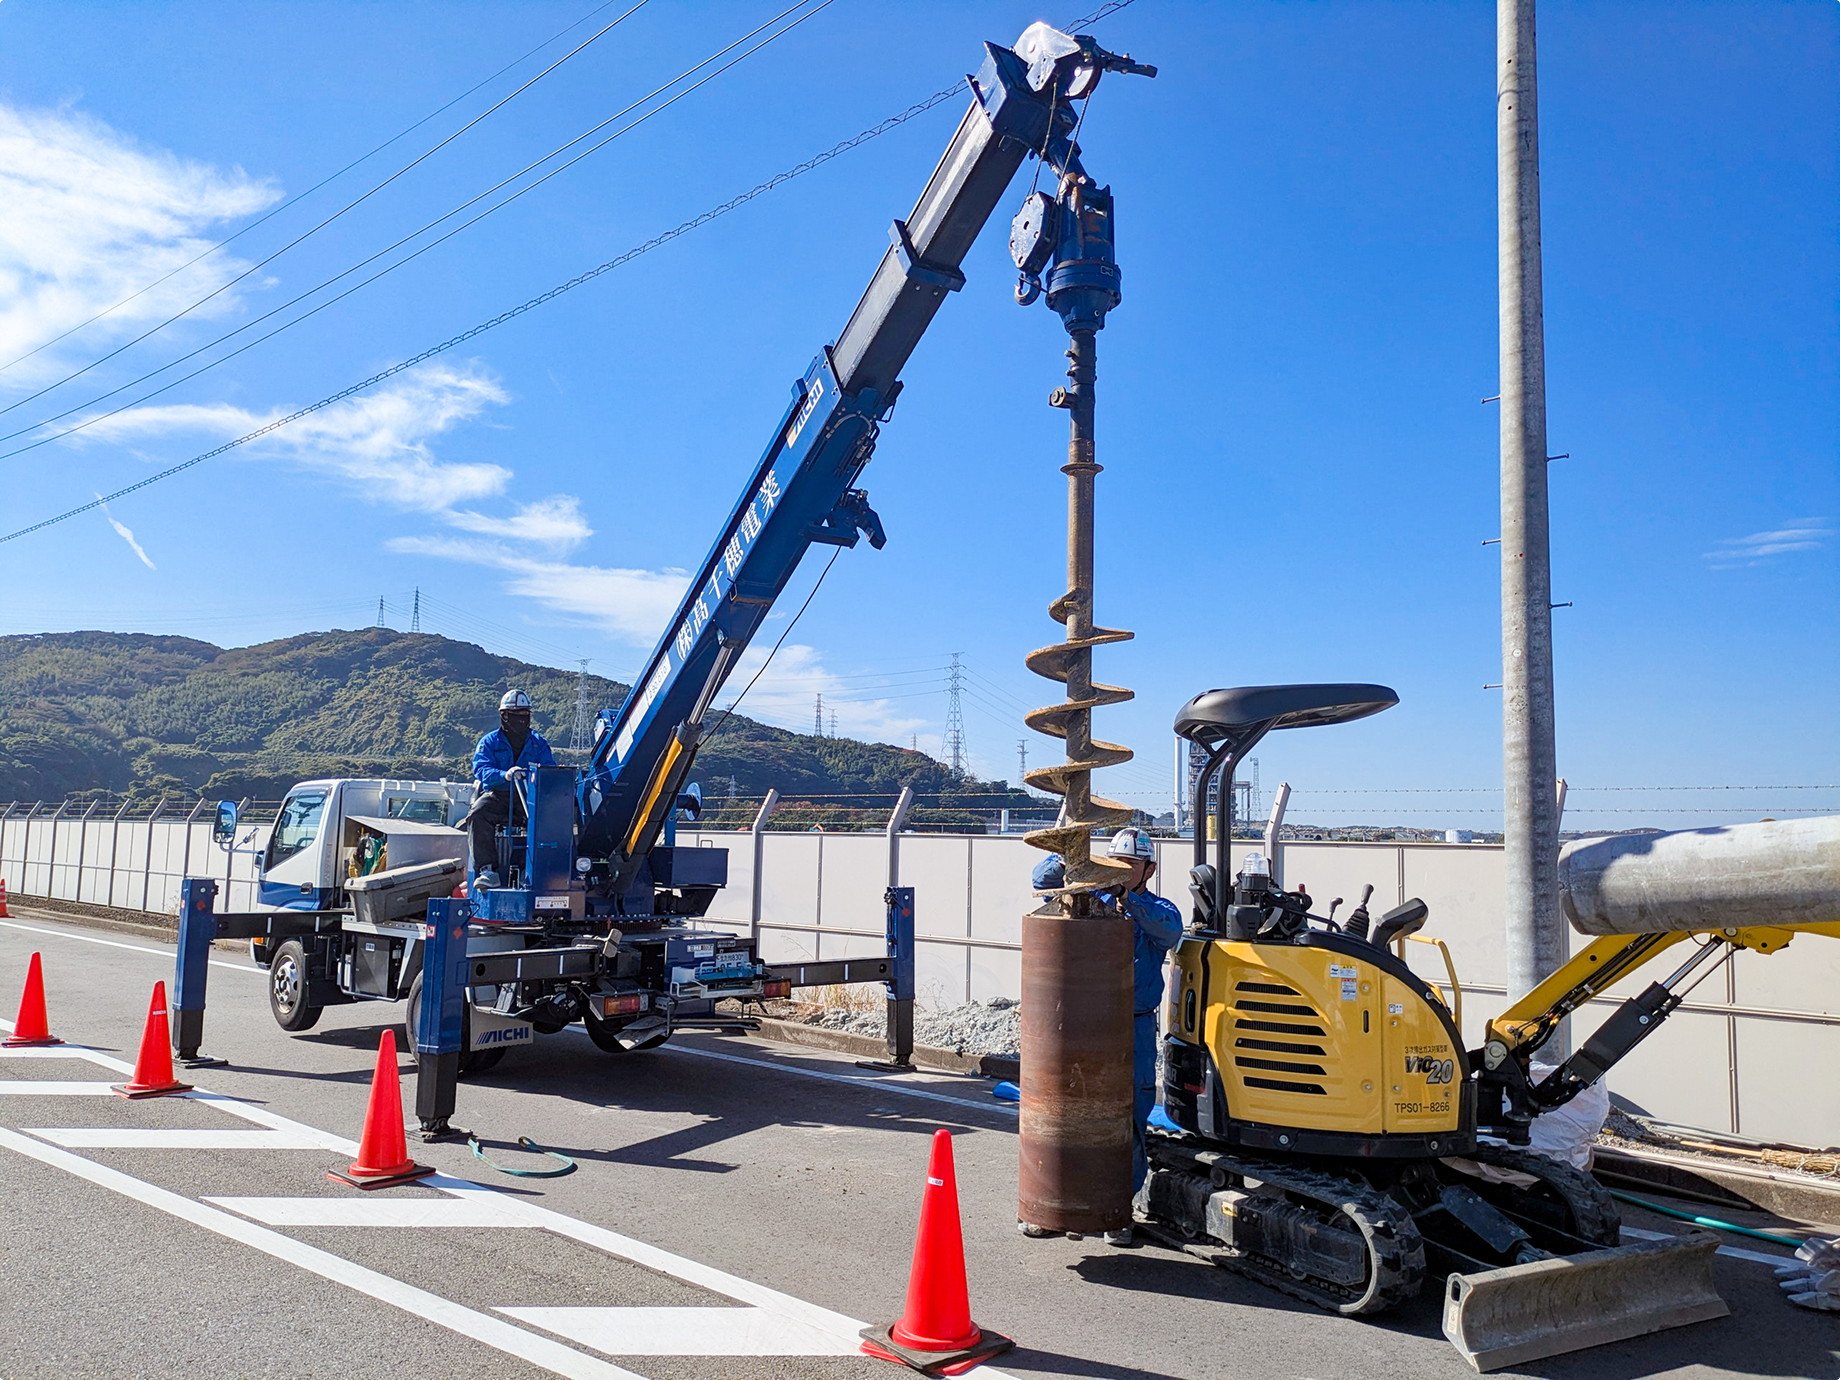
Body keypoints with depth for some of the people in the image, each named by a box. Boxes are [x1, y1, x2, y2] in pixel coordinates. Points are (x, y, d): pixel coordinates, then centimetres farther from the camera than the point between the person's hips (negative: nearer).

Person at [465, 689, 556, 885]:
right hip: (497, 795, 0)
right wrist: (505, 775, -28)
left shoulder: (539, 742, 17)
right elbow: (481, 769, -6)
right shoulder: (490, 742, 11)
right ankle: (487, 870, -34)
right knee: (477, 815, -32)